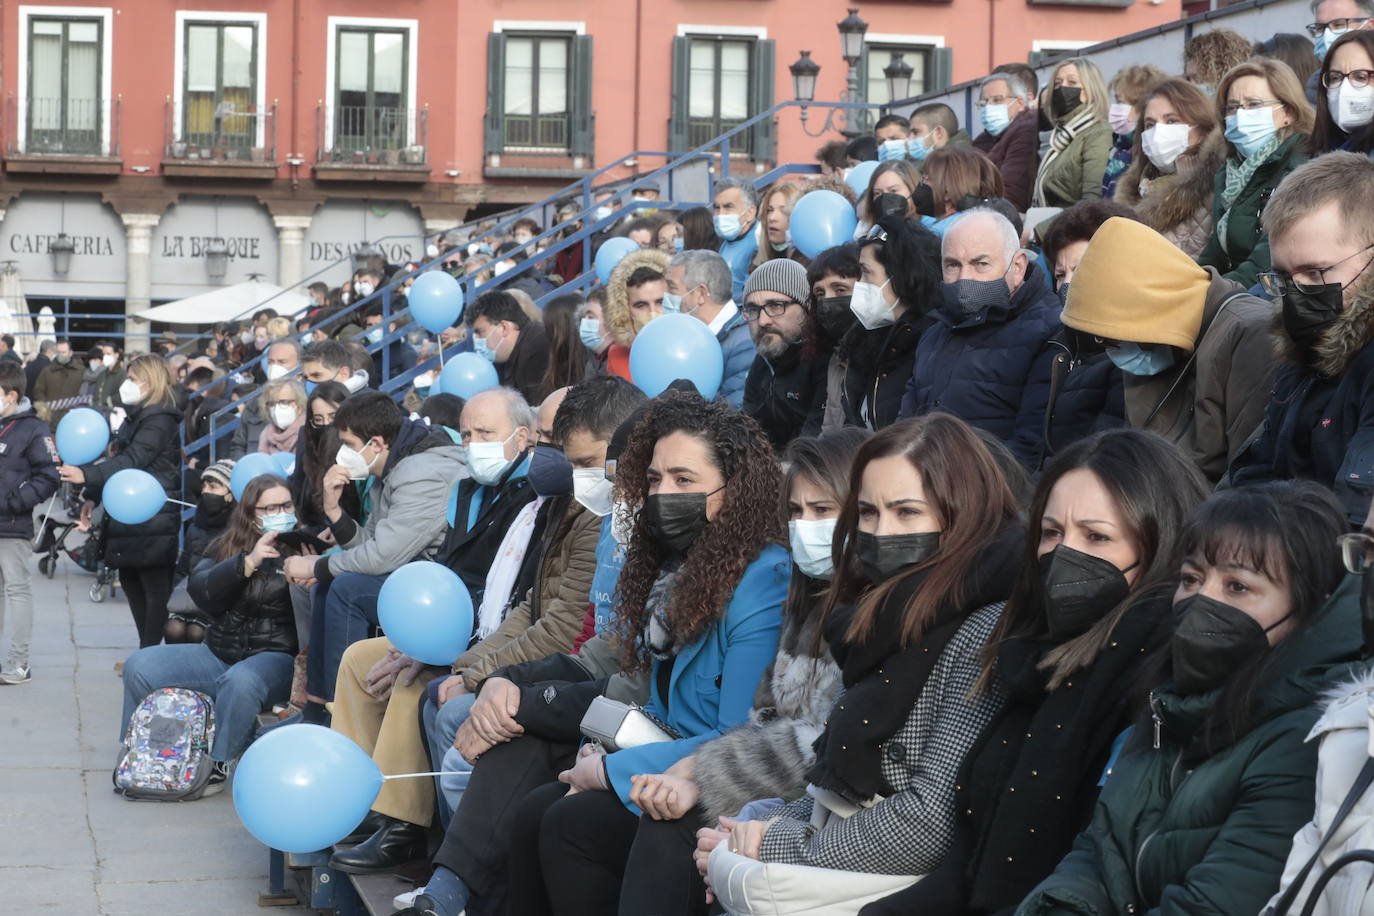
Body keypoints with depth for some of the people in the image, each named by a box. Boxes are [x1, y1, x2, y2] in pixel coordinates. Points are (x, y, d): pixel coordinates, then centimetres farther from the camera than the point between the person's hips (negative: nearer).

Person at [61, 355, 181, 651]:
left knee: (156, 587, -5)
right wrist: (92, 497, 11)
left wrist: (87, 475, -34)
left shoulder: (160, 420, -13)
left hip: (154, 517, -10)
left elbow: (132, 460, -25)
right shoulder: (135, 417, 17)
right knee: (131, 582, 14)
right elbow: (118, 459, 20)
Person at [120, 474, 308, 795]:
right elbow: (201, 591, -8)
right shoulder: (226, 546, 11)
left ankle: (217, 763, -23)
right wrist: (248, 562, -18)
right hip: (218, 654, 5)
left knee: (240, 681, -38)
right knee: (139, 666, -10)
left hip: (275, 657, -5)